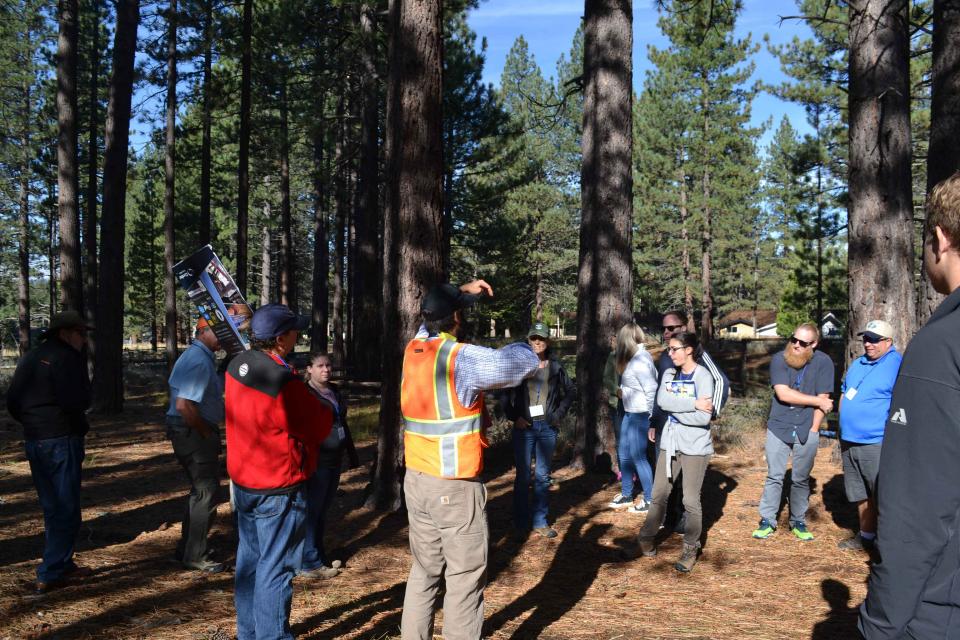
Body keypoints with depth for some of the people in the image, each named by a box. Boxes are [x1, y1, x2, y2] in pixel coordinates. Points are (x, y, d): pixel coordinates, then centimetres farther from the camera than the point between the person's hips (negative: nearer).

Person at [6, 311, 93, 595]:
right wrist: (82, 359, -11)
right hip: (61, 440, -9)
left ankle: (61, 564, 28)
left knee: (51, 508, 18)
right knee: (66, 510, -1)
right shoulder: (65, 357, -14)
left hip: (33, 441, 9)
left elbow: (12, 403, 16)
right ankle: (49, 575, -1)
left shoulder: (30, 358, 14)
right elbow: (79, 402, -20)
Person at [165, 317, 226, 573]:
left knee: (201, 490, 20)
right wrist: (206, 433, -17)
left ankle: (187, 549, 31)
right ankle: (195, 556, 8)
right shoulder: (199, 360, -20)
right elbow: (184, 405, -29)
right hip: (194, 433, -11)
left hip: (196, 432, 11)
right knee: (205, 493, -3)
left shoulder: (202, 357, 14)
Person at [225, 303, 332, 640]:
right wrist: (328, 408, 7)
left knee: (250, 558, 19)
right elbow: (320, 428, -13)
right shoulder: (284, 383, -26)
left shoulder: (238, 365, -1)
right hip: (278, 489, -9)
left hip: (243, 480, 9)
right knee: (276, 567, 2)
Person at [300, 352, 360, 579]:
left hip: (334, 460, 8)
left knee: (322, 511, 16)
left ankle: (319, 556, 26)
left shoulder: (335, 391, 14)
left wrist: (352, 454, 24)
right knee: (312, 511, -2)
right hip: (316, 462, -8)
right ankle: (310, 564, 5)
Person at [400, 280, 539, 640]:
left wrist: (462, 292, 20)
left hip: (416, 480, 8)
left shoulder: (413, 349, 4)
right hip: (455, 488, -8)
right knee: (465, 578, 3)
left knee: (424, 569, 19)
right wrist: (522, 347, 3)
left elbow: (432, 321, 27)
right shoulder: (461, 358, -18)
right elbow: (526, 362, -19)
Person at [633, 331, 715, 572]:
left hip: (695, 446, -5)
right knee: (659, 494, 11)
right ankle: (647, 537, 27)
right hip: (670, 443, 5)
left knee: (691, 500, 3)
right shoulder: (669, 374, 7)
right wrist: (693, 403, -20)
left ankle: (691, 548, 18)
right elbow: (662, 400, -12)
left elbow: (703, 417, -19)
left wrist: (673, 409, -10)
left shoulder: (703, 376, -10)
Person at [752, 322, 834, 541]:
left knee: (802, 479, 9)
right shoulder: (779, 359, -6)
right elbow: (783, 394, -15)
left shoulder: (823, 362, -4)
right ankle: (767, 521, 11)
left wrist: (813, 429, -7)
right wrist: (818, 401, -9)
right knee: (774, 476, 3)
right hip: (779, 427, 0)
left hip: (806, 430, 1)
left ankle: (798, 522, 21)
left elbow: (824, 398, -4)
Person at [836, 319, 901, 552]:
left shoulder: (897, 366, -10)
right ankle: (865, 536, 27)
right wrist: (843, 429, 19)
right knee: (861, 494, 16)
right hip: (849, 443, 8)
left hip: (876, 444, -8)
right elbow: (844, 394, 25)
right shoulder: (857, 364, 15)